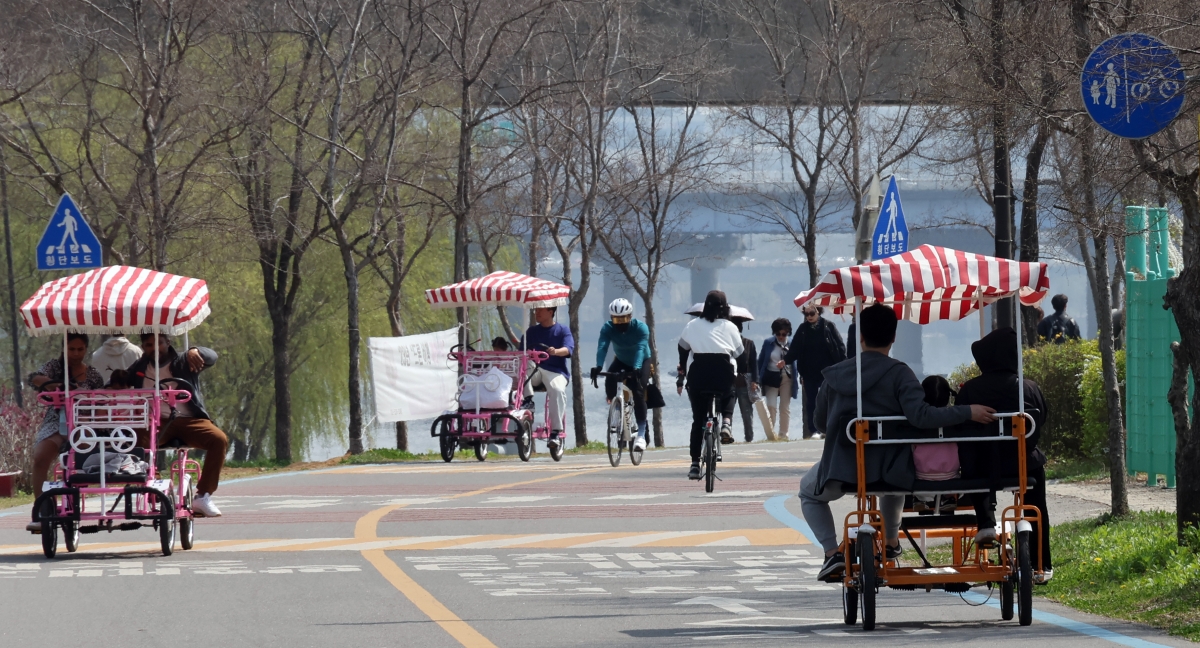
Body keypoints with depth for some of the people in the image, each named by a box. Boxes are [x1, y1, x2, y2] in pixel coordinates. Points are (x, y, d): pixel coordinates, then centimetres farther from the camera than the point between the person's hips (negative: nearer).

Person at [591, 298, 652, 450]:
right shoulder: (608, 328, -24)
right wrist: (598, 366, -54)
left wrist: (636, 368, -60)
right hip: (621, 361, 3)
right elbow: (602, 347, -37)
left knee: (638, 393, -22)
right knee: (610, 380, -28)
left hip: (641, 362, -3)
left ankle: (641, 434, -18)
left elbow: (640, 349, -43)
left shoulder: (641, 328, -30)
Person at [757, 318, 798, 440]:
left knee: (785, 407, 7)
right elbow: (761, 361, 3)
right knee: (771, 406, -9)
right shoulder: (768, 343, -1)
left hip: (787, 378, 1)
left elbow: (795, 362, 5)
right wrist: (759, 379, -2)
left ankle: (783, 434, 15)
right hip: (771, 378, -1)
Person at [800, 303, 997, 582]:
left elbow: (820, 422, 13)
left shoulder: (835, 375, 0)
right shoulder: (898, 374, -10)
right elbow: (920, 415, -24)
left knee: (809, 491, 32)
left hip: (841, 469, 0)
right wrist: (968, 412, -20)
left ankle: (832, 553, 9)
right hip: (886, 470, 0)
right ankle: (891, 543, 50)